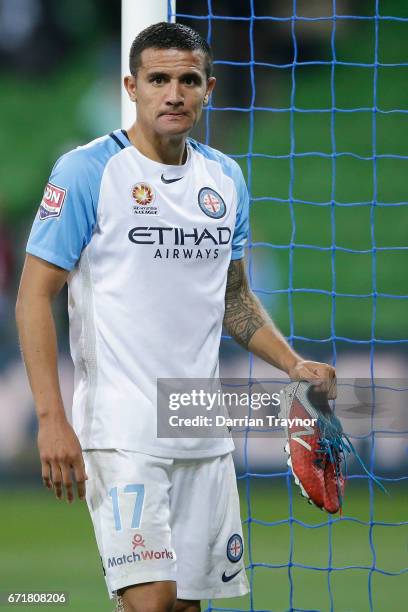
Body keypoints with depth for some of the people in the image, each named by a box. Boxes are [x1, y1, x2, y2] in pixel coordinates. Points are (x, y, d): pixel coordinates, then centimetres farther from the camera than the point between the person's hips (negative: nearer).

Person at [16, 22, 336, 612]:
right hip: (120, 428, -6)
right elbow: (35, 294, -8)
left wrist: (295, 364, 6)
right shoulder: (86, 171, -7)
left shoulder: (225, 178, 11)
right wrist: (51, 419, -16)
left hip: (204, 433, 6)